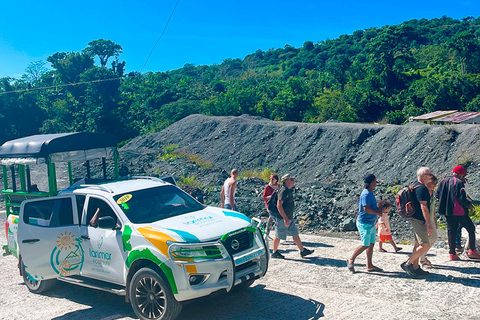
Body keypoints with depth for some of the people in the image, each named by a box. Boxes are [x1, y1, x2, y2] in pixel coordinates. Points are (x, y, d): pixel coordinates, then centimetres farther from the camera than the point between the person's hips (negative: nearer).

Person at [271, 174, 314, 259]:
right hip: (282, 219, -9)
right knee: (279, 236, 4)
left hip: (290, 218, 9)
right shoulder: (283, 191, -20)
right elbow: (279, 205, -26)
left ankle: (302, 251, 17)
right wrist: (285, 218, -27)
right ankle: (275, 253, 17)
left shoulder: (290, 190, 10)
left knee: (295, 234, 11)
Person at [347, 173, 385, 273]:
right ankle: (351, 260, 9)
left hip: (371, 223, 10)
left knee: (371, 244, 11)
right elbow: (366, 209, -24)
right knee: (365, 245, -6)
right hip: (365, 223, -10)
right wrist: (378, 212, -12)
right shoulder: (366, 194, -18)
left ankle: (369, 266, 17)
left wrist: (379, 209, 5)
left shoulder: (370, 193, 13)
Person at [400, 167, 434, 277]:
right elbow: (423, 207, -23)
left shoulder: (416, 185, 14)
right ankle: (407, 264, -2)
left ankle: (415, 267, 19)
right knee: (425, 245, -8)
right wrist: (429, 224, -24)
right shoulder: (422, 188, -18)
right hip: (419, 220, -11)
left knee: (419, 244, 14)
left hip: (416, 219, 11)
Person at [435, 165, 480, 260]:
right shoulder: (459, 183, -16)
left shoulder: (443, 181, 7)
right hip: (459, 211, -7)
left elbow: (437, 194, 13)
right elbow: (462, 199, -20)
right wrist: (469, 205, -2)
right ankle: (472, 251, 10)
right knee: (471, 229, 8)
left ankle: (452, 254, 12)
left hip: (447, 211, 7)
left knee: (451, 231, 12)